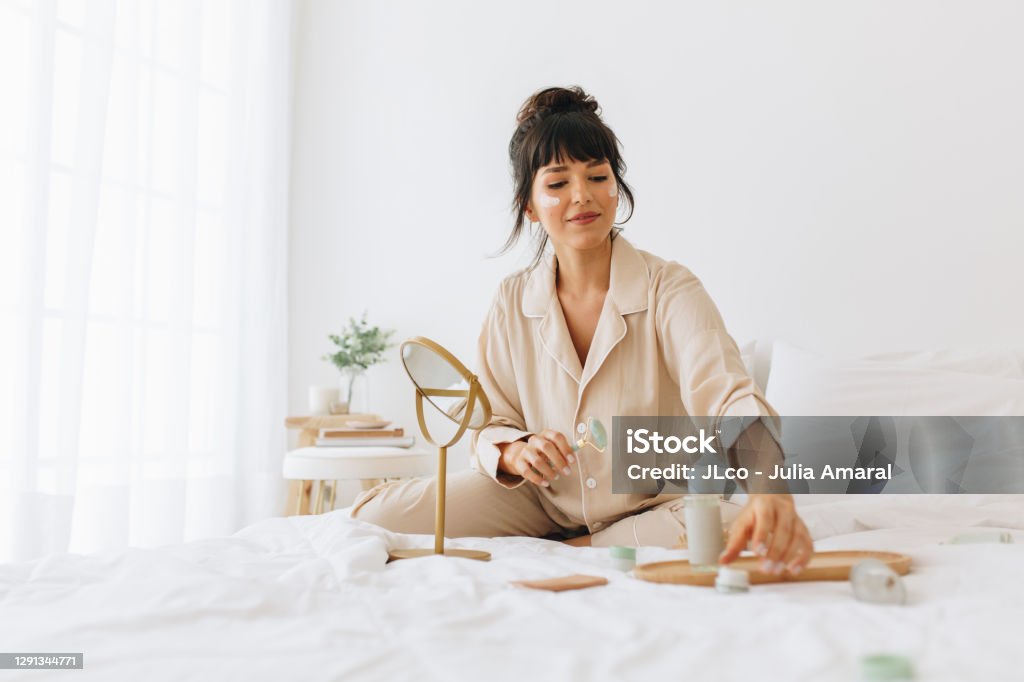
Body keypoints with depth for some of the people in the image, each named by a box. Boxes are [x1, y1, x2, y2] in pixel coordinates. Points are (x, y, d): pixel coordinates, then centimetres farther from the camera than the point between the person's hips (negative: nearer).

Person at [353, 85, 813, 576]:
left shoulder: (670, 290, -16)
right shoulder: (512, 302, -6)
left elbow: (727, 394, -32)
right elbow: (491, 426, 0)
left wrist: (770, 490, -52)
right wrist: (515, 452, -25)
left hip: (654, 505, -1)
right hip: (542, 499, 1)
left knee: (732, 530, -35)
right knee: (375, 518, -15)